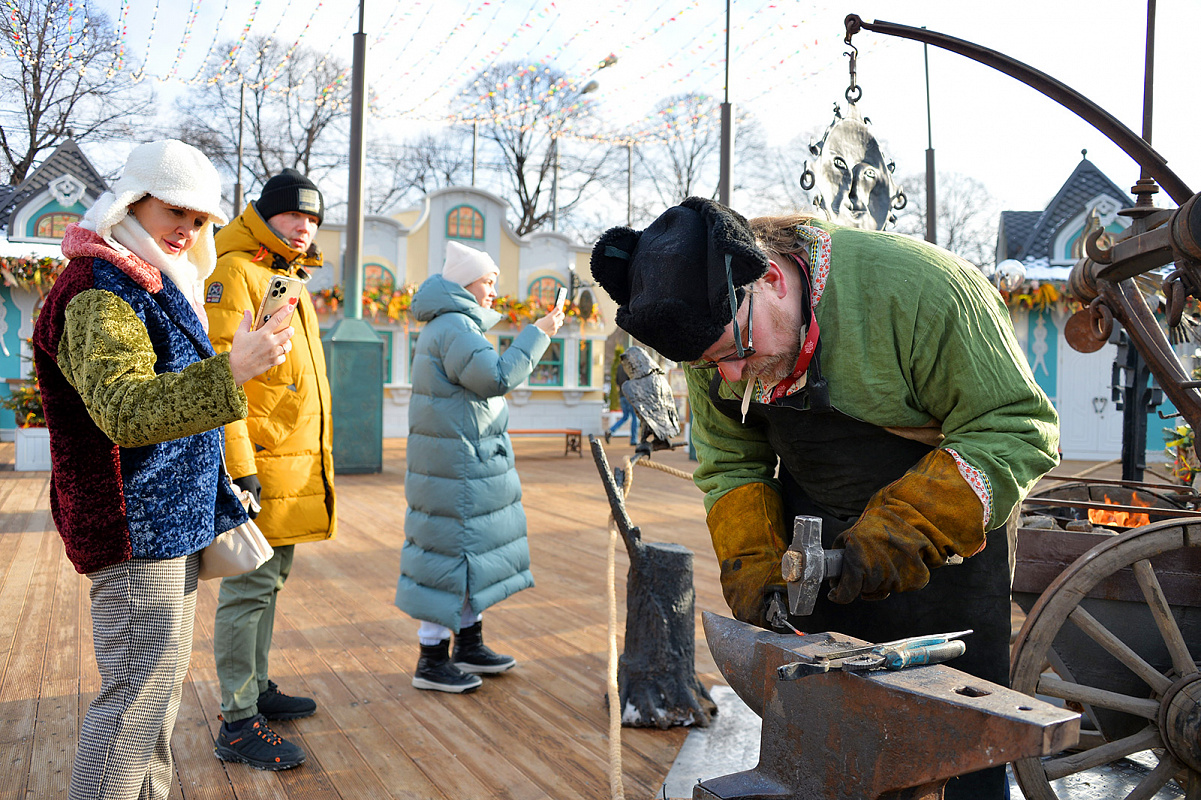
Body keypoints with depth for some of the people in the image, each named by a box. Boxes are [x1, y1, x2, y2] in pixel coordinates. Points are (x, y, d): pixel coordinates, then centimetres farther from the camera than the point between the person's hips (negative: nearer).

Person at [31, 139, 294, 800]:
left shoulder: (157, 288, 17)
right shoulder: (98, 293, -16)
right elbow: (124, 409, -32)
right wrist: (230, 371, -45)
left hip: (173, 523, 10)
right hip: (135, 527, -10)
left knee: (162, 680, 20)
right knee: (140, 689, -6)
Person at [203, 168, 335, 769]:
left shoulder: (290, 279, 19)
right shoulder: (235, 273, -11)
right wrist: (239, 467, -24)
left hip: (296, 466, 10)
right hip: (260, 466, -10)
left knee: (269, 581, 18)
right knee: (249, 589, -3)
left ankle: (256, 689, 32)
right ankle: (238, 724, 6)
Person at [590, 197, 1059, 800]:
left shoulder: (919, 290, -28)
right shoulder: (712, 327, -11)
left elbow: (1020, 427, -21)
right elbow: (729, 463, 0)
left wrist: (908, 524, -31)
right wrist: (752, 560, -16)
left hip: (949, 533, -3)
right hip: (816, 542, 4)